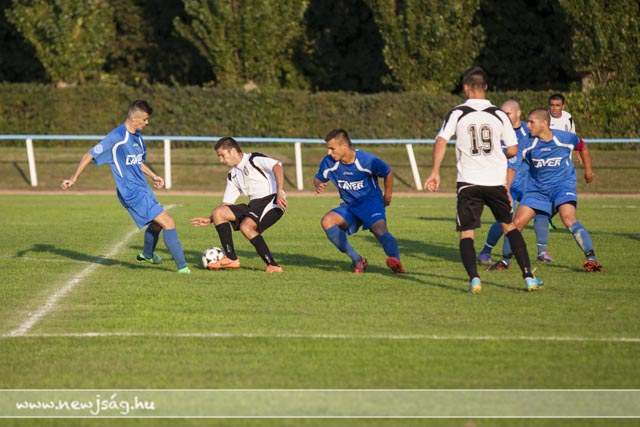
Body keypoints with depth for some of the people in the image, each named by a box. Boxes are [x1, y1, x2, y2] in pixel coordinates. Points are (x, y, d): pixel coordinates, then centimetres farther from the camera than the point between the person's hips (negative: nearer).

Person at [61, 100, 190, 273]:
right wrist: (73, 179, -12)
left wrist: (153, 176, 17)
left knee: (157, 224, 26)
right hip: (131, 193, -9)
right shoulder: (116, 137, -16)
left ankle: (146, 255, 53)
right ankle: (182, 267, -15)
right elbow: (90, 155, -12)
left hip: (143, 189, 9)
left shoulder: (137, 136, 10)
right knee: (168, 223, -16)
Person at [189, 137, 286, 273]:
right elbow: (227, 204, 23)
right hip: (254, 205, 8)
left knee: (246, 226, -30)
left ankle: (273, 266, -25)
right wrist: (209, 220, 13)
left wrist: (279, 192, -33)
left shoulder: (253, 159, -6)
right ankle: (231, 258, -3)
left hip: (272, 200, -8)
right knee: (218, 212, 0)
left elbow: (277, 167, -22)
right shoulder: (233, 175, 19)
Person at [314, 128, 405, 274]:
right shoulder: (329, 162, -7)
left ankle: (395, 260, -56)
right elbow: (318, 178, 11)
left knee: (380, 230, -33)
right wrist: (318, 186, -13)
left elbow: (387, 173, 0)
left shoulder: (367, 160, -18)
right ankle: (357, 260, -17)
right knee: (327, 221, -22)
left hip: (371, 202, -5)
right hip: (349, 206, 5)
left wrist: (387, 196, 7)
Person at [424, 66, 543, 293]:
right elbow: (513, 150, 3)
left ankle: (474, 278, -18)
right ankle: (528, 277, 11)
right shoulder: (499, 115, 3)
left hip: (468, 182, -2)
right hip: (496, 180, 2)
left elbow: (441, 141, -12)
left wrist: (435, 172, -8)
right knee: (509, 226, 16)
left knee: (466, 233, 4)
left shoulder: (457, 113, -2)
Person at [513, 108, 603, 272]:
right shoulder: (528, 145, -12)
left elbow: (583, 148, 9)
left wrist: (588, 170, 23)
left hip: (563, 185, -3)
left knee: (569, 219, -27)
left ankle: (591, 258, -28)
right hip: (537, 189, 3)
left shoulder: (566, 139, -13)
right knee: (516, 223, -4)